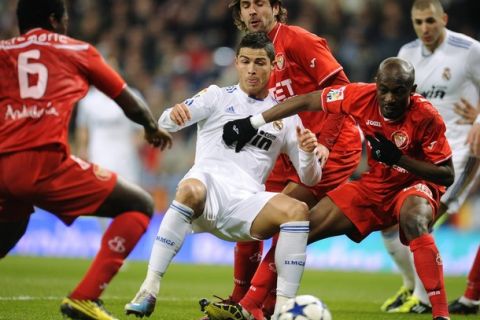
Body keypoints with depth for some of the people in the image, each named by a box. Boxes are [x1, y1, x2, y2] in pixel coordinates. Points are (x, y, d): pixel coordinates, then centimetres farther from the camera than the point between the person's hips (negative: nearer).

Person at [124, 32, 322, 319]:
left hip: (246, 203, 2)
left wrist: (309, 153, -7)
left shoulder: (286, 117, 20)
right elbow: (166, 124, 0)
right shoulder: (219, 97, 15)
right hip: (208, 184, -2)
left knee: (298, 210, -28)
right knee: (190, 191, -39)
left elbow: (310, 179, 17)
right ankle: (149, 291, -38)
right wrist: (173, 115, -25)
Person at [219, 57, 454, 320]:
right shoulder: (362, 96, -18)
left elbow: (447, 175, -21)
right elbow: (305, 101, -7)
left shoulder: (426, 117, -26)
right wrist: (252, 123, -9)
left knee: (414, 221, -40)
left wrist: (399, 158, -32)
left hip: (416, 183, -5)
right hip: (375, 184, 5)